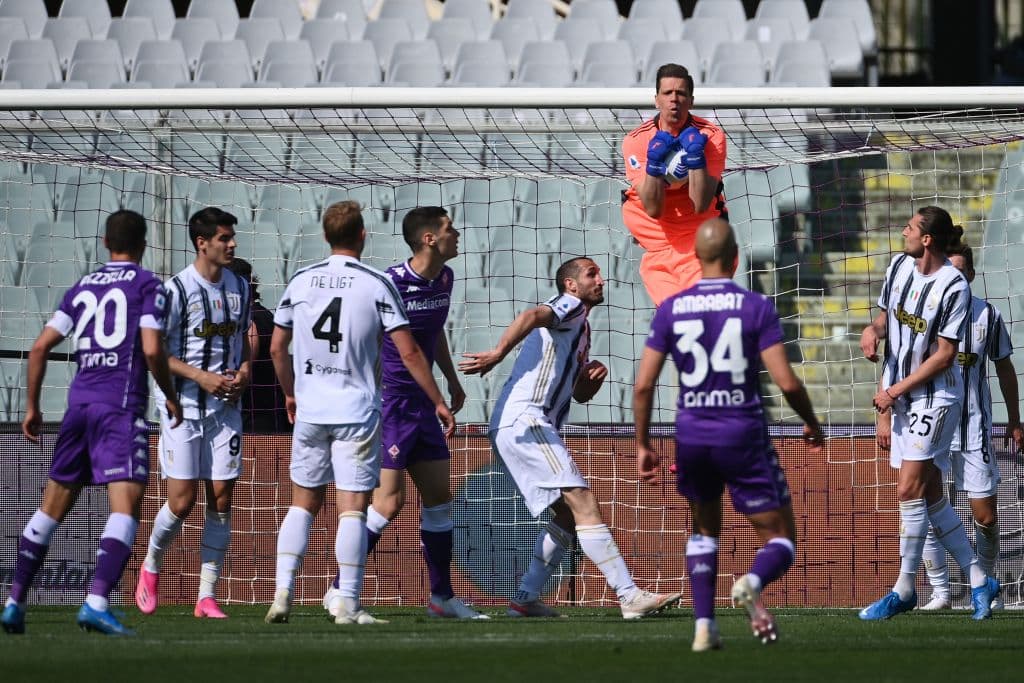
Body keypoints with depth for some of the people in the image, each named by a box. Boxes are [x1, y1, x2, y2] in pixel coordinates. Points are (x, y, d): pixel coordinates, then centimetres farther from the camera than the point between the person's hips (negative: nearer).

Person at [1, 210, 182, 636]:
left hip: (79, 401, 6)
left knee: (52, 508, 15)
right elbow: (151, 349, -10)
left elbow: (40, 348, 11)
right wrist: (170, 397, 5)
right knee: (125, 508, -12)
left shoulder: (82, 287, 17)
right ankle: (97, 602, -30)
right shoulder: (146, 285, 2)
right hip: (122, 406, -6)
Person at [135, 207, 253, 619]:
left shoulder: (239, 287, 8)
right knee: (181, 501, -7)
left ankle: (208, 596, 4)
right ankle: (151, 566, 21)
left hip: (226, 407, 5)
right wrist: (200, 376, -18)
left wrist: (245, 370, 1)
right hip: (183, 405, -5)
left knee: (222, 500, -1)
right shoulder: (177, 289, -11)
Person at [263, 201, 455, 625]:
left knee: (304, 503, 12)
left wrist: (291, 393, 28)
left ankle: (282, 594, 3)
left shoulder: (301, 282, 4)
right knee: (352, 508, -2)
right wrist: (438, 402, 3)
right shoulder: (377, 285, -5)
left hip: (310, 411, 3)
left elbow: (277, 348, 11)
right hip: (357, 411, -3)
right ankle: (347, 605, -6)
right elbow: (409, 353, -6)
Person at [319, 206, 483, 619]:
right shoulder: (390, 284, -18)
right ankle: (339, 592, -3)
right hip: (386, 402, -8)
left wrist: (452, 381, 30)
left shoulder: (444, 279, 8)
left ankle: (442, 597, 16)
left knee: (439, 495, 8)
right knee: (389, 500, -12)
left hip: (420, 403, 8)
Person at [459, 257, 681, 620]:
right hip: (524, 421, -10)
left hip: (522, 427, 10)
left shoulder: (581, 330, 27)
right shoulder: (569, 306, -2)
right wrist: (498, 354, -38)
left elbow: (580, 394, 31)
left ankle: (525, 599, 10)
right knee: (583, 504, -16)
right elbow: (533, 316, -24)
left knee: (567, 516, 12)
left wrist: (595, 375, 9)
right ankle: (630, 597, -22)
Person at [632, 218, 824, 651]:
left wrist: (643, 444, 10)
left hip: (691, 436, 3)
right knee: (780, 542, 7)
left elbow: (643, 384, -2)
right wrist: (811, 424, 6)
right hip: (744, 435, -3)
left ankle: (704, 625, 13)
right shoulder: (756, 307, -7)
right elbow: (786, 381, -12)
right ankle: (752, 584, -27)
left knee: (704, 529, 27)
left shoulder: (671, 310, 0)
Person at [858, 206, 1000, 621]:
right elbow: (887, 316, 18)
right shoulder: (899, 267, 4)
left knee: (909, 491, -11)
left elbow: (944, 355, -15)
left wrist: (896, 391, -15)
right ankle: (978, 580, 18)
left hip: (935, 396, -8)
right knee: (931, 497, 9)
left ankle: (904, 590, -4)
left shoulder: (954, 287, -16)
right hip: (901, 397, 8)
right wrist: (872, 330, -6)